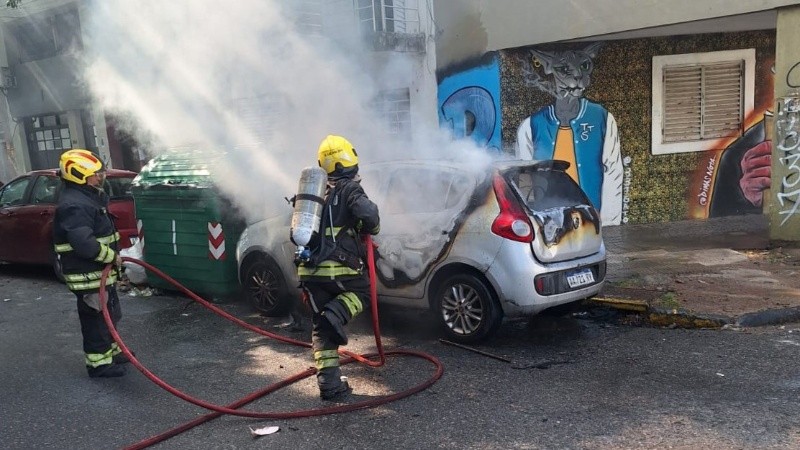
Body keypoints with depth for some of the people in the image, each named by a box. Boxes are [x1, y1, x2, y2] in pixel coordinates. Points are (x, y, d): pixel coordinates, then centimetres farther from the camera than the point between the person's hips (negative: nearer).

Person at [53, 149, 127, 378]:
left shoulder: (88, 197, 13)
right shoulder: (74, 205, -22)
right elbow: (83, 243, -32)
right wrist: (111, 256, -22)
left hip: (99, 272, 11)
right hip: (88, 276, -11)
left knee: (108, 314, 22)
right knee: (96, 318, 0)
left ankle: (111, 351, 37)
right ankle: (99, 363, 12)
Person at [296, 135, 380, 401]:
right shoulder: (349, 189, -2)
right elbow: (369, 214, -20)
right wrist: (371, 229, 2)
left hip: (308, 270, 5)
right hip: (338, 269, -5)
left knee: (321, 329, 13)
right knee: (361, 290, 25)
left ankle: (329, 384, 12)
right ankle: (335, 316, -3)